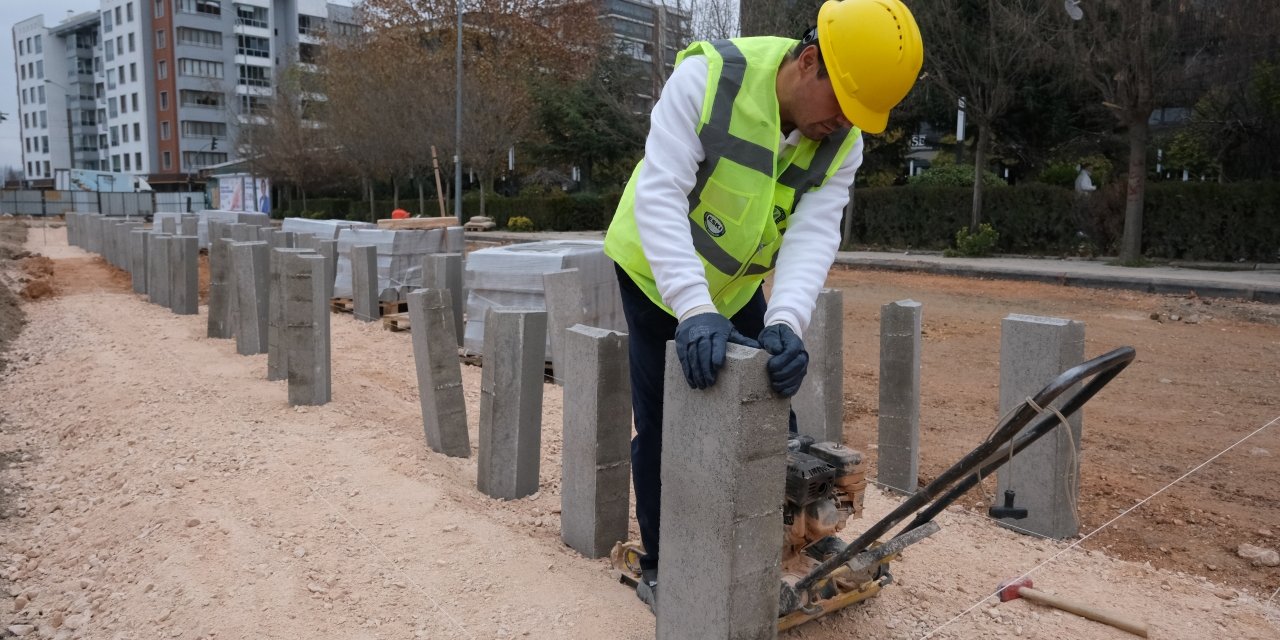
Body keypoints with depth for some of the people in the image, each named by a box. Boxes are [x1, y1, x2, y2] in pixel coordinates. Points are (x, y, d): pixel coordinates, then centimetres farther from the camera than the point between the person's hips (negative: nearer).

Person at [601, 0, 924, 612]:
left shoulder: (842, 142, -14)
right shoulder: (707, 77, -29)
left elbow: (813, 234, -23)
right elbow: (660, 196, -35)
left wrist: (786, 321, -41)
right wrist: (694, 309, -44)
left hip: (738, 286, 5)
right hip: (656, 275, -4)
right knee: (663, 429, -1)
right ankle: (659, 566, 19)